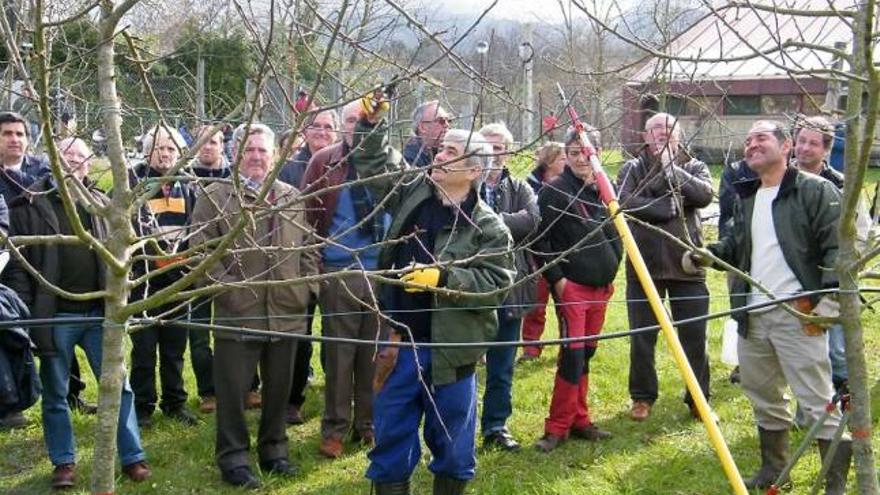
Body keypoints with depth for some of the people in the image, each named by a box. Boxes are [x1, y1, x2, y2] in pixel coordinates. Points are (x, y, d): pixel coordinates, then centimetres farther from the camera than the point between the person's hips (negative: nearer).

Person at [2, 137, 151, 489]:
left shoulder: (101, 205, 9)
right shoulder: (30, 206, -2)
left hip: (98, 313, 3)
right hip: (54, 315, -2)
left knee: (119, 387, 5)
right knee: (55, 394, 9)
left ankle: (132, 457, 15)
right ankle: (63, 462, 21)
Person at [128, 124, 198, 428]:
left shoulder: (186, 185, 11)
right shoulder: (133, 181, -3)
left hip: (177, 277, 4)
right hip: (143, 277, -3)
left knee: (175, 345, 10)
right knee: (144, 346, 2)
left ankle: (175, 402, 21)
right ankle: (143, 407, 12)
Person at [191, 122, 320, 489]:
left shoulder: (292, 197, 11)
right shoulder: (215, 196, -2)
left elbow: (309, 246, 14)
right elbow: (201, 250, -6)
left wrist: (307, 285, 3)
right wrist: (223, 288, -13)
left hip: (286, 311, 4)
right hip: (236, 313, -4)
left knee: (279, 389, 15)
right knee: (233, 391, 4)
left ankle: (273, 449, 30)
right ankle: (233, 457, 17)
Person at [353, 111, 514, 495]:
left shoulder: (488, 228, -7)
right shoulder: (412, 192, 5)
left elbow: (497, 283, -13)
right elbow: (372, 160, 17)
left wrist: (443, 278, -22)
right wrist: (371, 122, 4)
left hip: (450, 351, -3)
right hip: (399, 344, 3)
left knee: (453, 448, 12)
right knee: (391, 442, 11)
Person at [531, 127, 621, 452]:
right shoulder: (554, 192, -6)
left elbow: (615, 236, 21)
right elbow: (540, 239, -9)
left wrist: (612, 272, 12)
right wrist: (555, 278, -13)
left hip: (600, 287, 6)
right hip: (570, 286, -6)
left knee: (586, 354, 11)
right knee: (573, 354, -10)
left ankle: (578, 420, 20)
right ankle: (557, 427, -1)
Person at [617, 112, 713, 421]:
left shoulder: (694, 166, 9)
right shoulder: (632, 169, 5)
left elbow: (704, 194, -12)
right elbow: (627, 204, -14)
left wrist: (672, 170, -15)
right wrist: (674, 206, -13)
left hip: (687, 265, 1)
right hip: (644, 265, -1)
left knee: (695, 338, 7)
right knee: (642, 339, 8)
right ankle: (642, 397, 23)